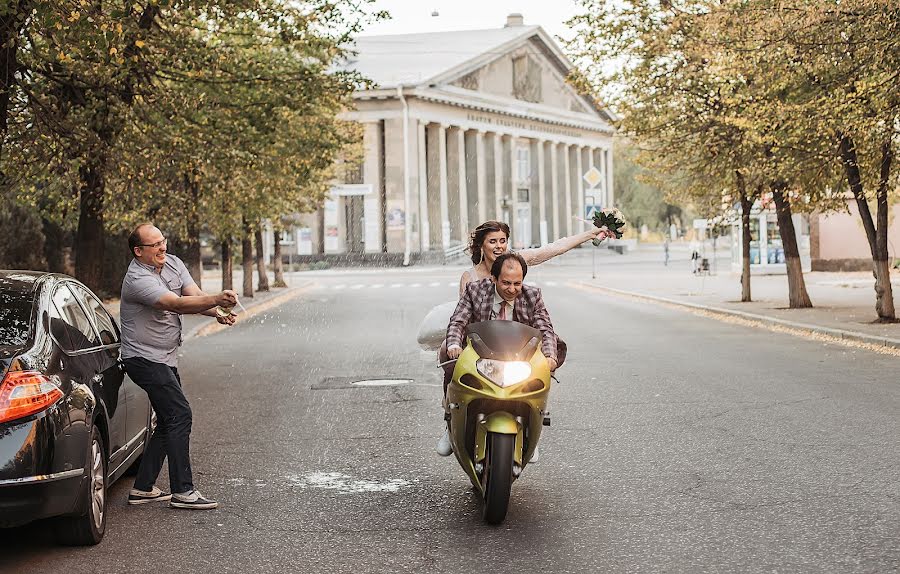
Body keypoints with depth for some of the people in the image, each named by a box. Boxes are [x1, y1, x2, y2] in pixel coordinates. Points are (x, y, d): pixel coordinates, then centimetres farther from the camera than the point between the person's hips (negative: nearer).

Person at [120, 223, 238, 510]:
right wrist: (217, 299, -44)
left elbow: (195, 295, -4)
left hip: (165, 358, 9)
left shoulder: (173, 263, 6)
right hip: (145, 358, -9)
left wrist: (218, 313, -24)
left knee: (168, 423, 12)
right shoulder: (138, 279, -21)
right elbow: (177, 304, -34)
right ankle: (182, 491, -13)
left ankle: (143, 488, 20)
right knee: (179, 414, -16)